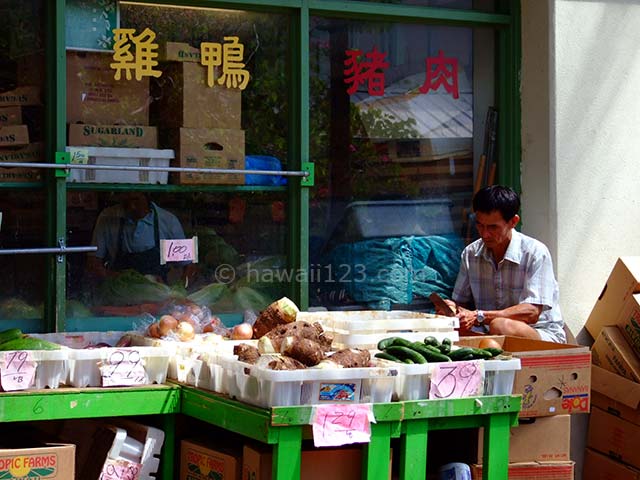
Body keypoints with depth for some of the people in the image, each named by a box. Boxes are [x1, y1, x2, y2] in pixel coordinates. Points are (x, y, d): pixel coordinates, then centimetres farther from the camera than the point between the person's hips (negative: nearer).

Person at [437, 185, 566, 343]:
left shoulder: (535, 253, -12)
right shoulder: (471, 254, 5)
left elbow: (531, 313, -21)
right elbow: (461, 302, 12)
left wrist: (479, 316, -30)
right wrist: (453, 308, -14)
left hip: (542, 334, -4)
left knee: (500, 326, -38)